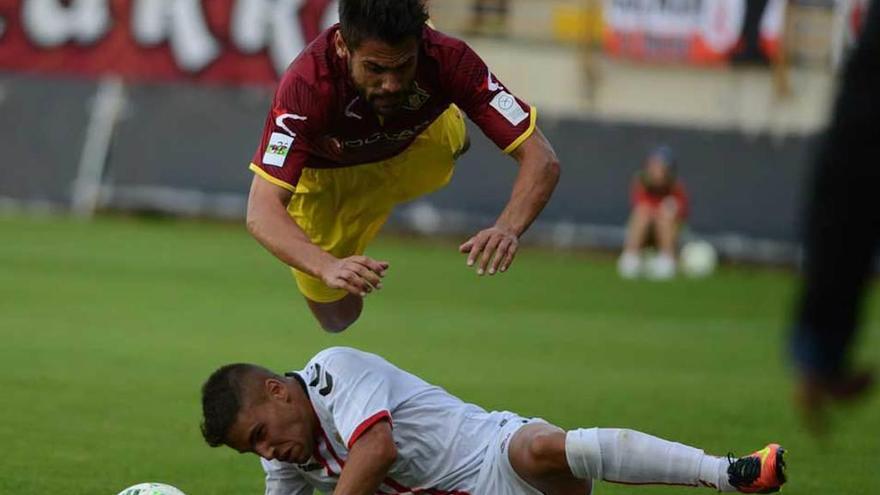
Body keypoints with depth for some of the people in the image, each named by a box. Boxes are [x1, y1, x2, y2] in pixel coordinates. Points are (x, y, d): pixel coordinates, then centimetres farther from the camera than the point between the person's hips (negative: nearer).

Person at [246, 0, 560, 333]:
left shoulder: (447, 59, -38)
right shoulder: (307, 84, -43)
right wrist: (328, 267, -66)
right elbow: (261, 211, -48)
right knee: (338, 320, -4)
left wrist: (507, 229, -58)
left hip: (416, 148, 5)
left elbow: (541, 159, -38)